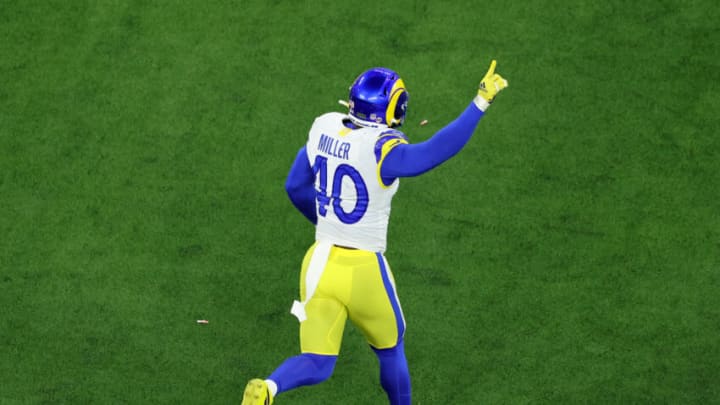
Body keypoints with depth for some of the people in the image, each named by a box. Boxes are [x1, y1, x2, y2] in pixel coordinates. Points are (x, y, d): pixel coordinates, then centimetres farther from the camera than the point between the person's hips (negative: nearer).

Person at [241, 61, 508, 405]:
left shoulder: (324, 128, -1)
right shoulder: (381, 149, -22)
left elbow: (295, 186, 11)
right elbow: (436, 152, -38)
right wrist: (481, 101, -33)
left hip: (319, 263, 5)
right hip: (363, 269, -5)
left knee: (316, 364, 7)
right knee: (390, 351, 22)